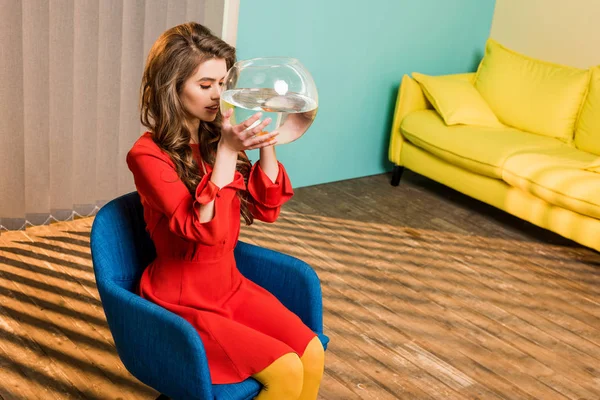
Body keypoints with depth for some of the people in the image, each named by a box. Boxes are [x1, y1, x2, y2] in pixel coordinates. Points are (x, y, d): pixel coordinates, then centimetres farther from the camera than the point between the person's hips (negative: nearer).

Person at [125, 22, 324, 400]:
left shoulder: (213, 138, 1)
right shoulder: (148, 155, -18)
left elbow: (266, 209, 2)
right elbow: (203, 230, -27)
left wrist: (266, 145, -11)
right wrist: (227, 152, -30)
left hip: (231, 285, 6)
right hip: (183, 301, -6)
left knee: (312, 353, -12)